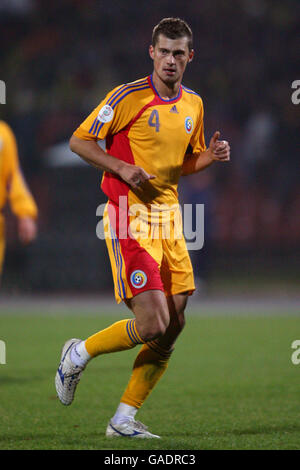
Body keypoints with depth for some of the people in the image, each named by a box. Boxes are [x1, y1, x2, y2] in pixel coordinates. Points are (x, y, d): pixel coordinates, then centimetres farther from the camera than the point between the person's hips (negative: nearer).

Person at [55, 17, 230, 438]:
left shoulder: (193, 105, 12)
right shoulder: (129, 96, -8)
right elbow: (79, 141, -4)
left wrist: (211, 156, 3)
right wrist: (122, 168, -17)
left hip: (168, 219, 7)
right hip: (130, 219, -7)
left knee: (172, 328, 1)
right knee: (152, 325, -15)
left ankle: (124, 419, 12)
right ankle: (78, 354, 11)